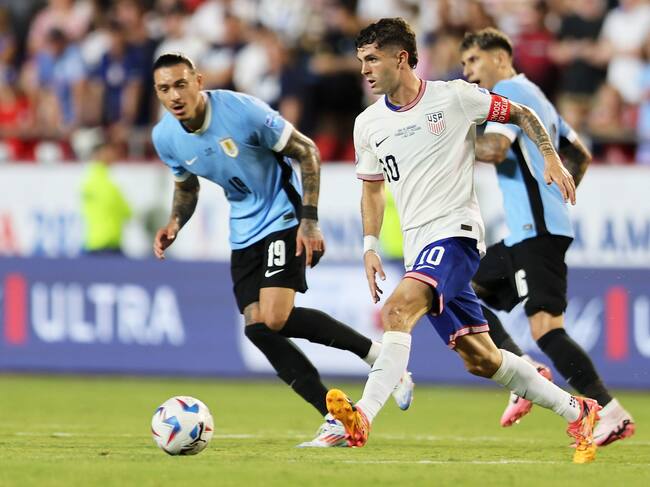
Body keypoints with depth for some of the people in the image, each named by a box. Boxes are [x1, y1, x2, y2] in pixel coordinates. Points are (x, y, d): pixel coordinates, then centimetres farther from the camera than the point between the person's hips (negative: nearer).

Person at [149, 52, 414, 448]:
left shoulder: (242, 110, -21)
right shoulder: (165, 137, -4)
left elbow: (307, 152, -12)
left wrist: (309, 219, -18)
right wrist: (175, 222, -4)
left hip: (283, 219, -6)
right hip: (244, 234, 7)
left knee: (275, 319, -23)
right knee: (257, 328, -6)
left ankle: (377, 354, -7)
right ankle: (337, 419, 0)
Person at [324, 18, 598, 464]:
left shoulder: (454, 97, -4)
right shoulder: (368, 125, 10)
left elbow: (519, 113, 8)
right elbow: (372, 187, 22)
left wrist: (552, 159, -4)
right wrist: (370, 245, 11)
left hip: (456, 231, -6)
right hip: (418, 246, 6)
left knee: (399, 308, -30)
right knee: (480, 358, 6)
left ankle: (363, 416, -40)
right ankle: (576, 411, 22)